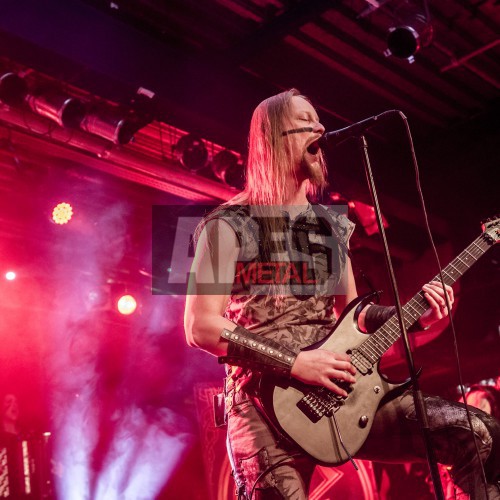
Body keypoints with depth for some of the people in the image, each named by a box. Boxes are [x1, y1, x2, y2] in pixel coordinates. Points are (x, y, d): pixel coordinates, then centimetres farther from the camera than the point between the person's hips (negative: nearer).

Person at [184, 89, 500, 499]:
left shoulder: (331, 225, 17)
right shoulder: (229, 226, -2)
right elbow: (201, 326, -10)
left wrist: (415, 315, 4)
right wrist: (295, 362, -16)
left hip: (340, 390, 5)